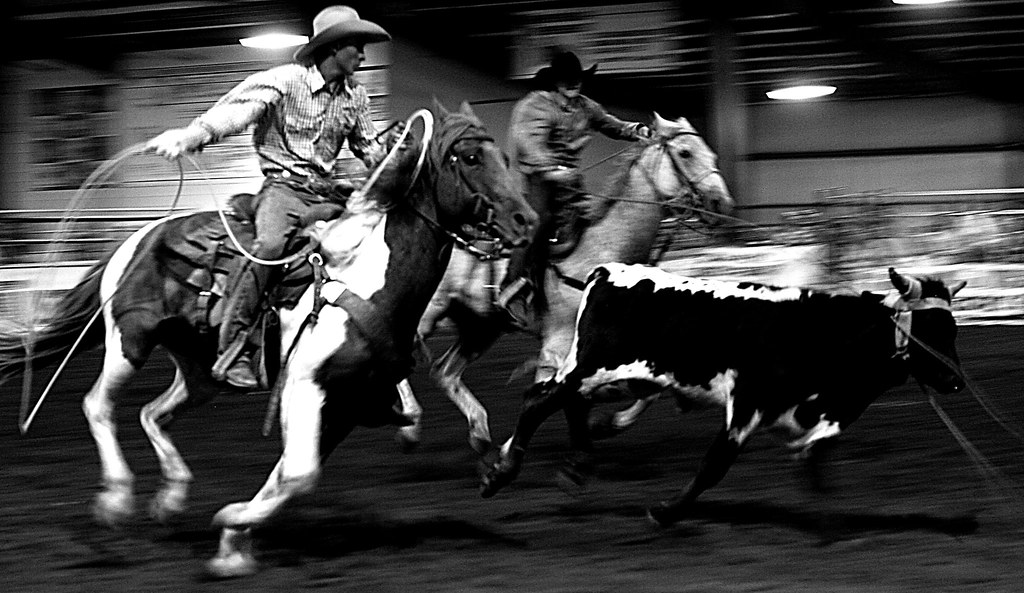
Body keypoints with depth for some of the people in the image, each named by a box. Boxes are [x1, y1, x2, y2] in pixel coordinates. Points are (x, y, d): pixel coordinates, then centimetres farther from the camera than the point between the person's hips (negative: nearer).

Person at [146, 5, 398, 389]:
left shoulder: (355, 96, 13)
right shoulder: (284, 81, -6)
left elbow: (368, 148, 23)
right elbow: (236, 110, -18)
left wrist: (391, 146, -1)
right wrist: (191, 135, -35)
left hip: (327, 192, 7)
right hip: (284, 187, -7)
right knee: (270, 244, -34)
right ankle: (233, 349, -29)